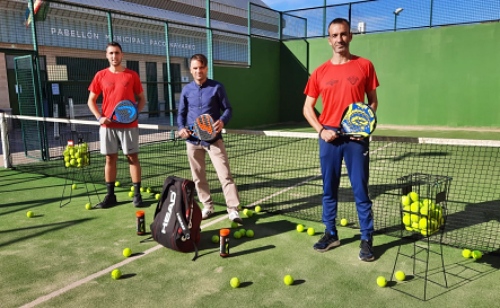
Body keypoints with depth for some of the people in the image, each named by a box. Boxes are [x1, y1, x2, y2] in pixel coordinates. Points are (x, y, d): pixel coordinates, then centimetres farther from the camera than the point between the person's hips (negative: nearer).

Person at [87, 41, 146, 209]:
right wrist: (99, 117, -5)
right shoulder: (100, 76, 6)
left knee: (133, 158, 1)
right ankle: (110, 195, 15)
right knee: (110, 158, 7)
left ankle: (137, 194, 7)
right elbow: (91, 101, 11)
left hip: (129, 125, -2)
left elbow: (141, 99, 8)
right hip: (108, 125, 2)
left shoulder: (132, 75, 2)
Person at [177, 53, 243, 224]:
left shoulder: (217, 87, -1)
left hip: (213, 139, -3)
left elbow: (228, 109, 1)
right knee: (198, 177, 10)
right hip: (193, 140, 4)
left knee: (225, 175, -7)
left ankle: (233, 210, -3)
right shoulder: (186, 90, 7)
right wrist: (181, 128, -5)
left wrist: (222, 121, -20)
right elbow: (181, 113, 14)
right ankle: (207, 206, 25)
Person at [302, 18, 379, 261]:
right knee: (329, 189, 10)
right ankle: (331, 234, 24)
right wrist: (320, 130, -6)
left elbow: (373, 100, 9)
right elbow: (308, 108, 9)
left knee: (361, 190, 2)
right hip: (329, 136, 2)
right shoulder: (320, 72, 5)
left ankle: (367, 239, 14)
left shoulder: (364, 66, 3)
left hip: (356, 136, -2)